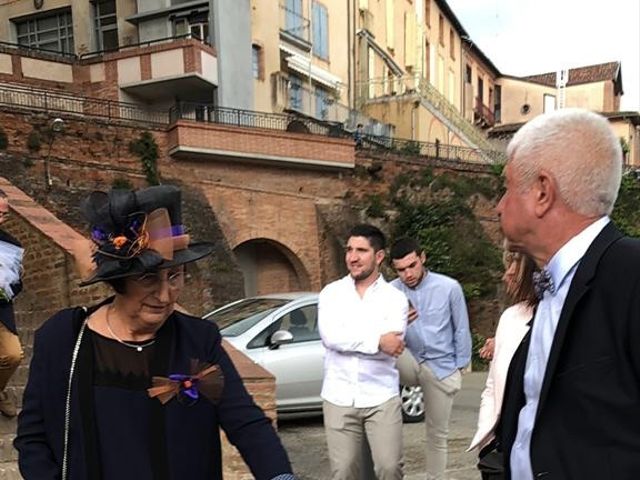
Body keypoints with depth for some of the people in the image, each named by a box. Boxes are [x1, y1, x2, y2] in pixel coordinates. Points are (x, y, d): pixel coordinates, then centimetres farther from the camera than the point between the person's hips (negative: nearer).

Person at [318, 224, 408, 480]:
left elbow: (392, 346, -14)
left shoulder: (395, 298, 0)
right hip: (338, 398, 1)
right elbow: (330, 336, -13)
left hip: (382, 398, -1)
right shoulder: (331, 293, 3)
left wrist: (348, 339, -14)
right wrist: (377, 340, -17)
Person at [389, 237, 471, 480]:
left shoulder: (449, 287, -11)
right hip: (409, 363, 1)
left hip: (441, 368, 0)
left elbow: (461, 330, -3)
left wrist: (459, 367, 0)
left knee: (438, 433, 10)